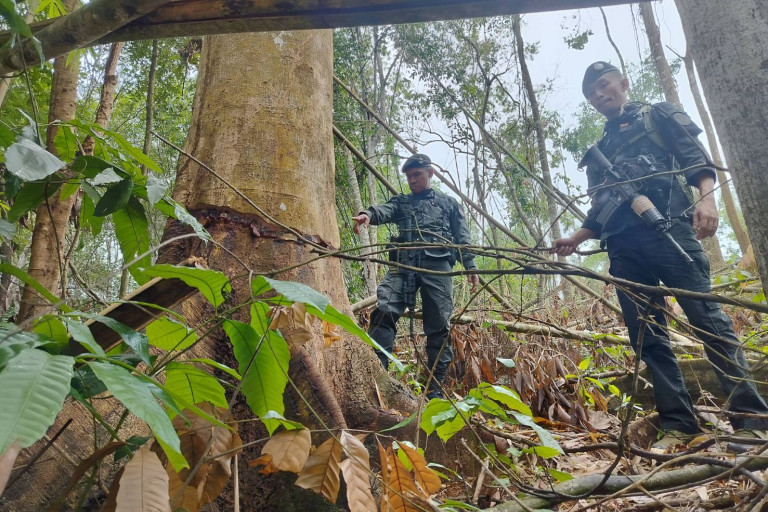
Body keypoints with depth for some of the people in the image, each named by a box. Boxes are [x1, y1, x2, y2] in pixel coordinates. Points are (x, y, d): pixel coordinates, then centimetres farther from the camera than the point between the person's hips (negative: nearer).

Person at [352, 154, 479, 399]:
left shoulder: (448, 203, 26)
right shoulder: (401, 202, 26)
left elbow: (462, 237, 19)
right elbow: (385, 210, 3)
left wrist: (470, 266, 5)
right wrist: (368, 214, -21)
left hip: (437, 265, 0)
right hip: (404, 263, 1)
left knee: (439, 326, -4)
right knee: (383, 311, -20)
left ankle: (435, 389, 4)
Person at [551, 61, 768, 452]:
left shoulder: (658, 116, 18)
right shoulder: (598, 153, 29)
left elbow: (697, 158, 3)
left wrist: (706, 198, -14)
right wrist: (574, 239, 12)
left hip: (667, 227, -5)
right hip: (623, 247, 5)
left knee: (706, 316, -11)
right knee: (646, 337, -1)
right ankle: (678, 424, 4)